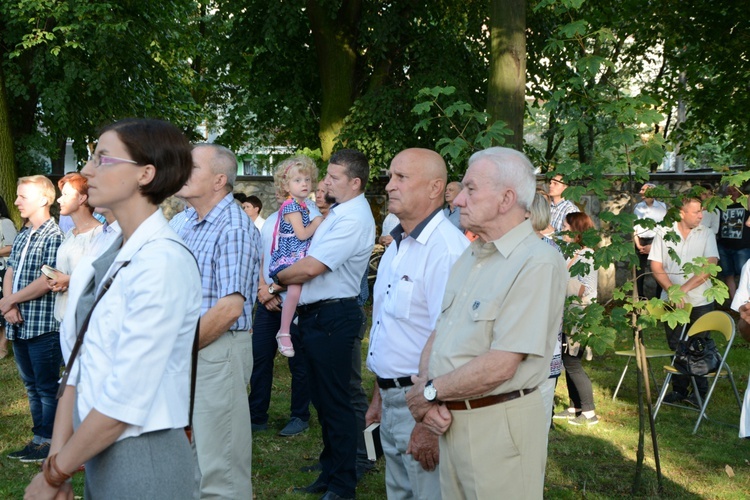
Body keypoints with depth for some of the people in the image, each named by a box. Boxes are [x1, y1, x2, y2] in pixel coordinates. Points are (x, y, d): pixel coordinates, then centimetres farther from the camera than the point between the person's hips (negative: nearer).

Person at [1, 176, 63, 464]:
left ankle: (47, 443, 8)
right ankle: (38, 439, 24)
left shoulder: (53, 236, -10)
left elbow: (47, 281, -17)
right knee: (31, 385, 15)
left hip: (44, 324, -8)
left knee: (47, 388, 0)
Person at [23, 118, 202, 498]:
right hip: (99, 455, 7)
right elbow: (79, 367, 6)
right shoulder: (109, 258, 6)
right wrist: (57, 459, -2)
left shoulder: (163, 262, -19)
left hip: (143, 463, -7)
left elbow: (126, 400, -21)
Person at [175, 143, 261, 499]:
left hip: (217, 350, -9)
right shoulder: (190, 226, 13)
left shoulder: (234, 228, -15)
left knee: (220, 468, -1)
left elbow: (230, 308, -22)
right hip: (187, 350, 9)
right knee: (190, 455, 19)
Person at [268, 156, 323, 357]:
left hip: (299, 258, 11)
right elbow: (302, 234, -20)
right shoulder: (291, 206, -14)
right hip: (287, 258, -10)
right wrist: (317, 222, -6)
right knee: (295, 288, -30)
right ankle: (284, 333, -22)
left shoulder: (301, 205, 16)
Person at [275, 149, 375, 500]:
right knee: (322, 399, 18)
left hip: (333, 318, -10)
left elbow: (310, 267, -22)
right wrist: (282, 281, 3)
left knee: (335, 402, -1)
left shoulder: (353, 219, -19)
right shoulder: (337, 213, 13)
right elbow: (309, 264, 18)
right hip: (315, 314, 10)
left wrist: (278, 278, -6)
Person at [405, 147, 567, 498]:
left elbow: (500, 366, -22)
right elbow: (438, 335, 11)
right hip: (449, 419, 8)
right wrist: (427, 391, -7)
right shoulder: (471, 257, 12)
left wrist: (428, 392, -11)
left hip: (498, 425, -8)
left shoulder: (538, 263, -17)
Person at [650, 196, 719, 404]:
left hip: (700, 301, -1)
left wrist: (685, 288, -18)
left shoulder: (706, 234, -1)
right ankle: (679, 389, 22)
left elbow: (710, 265, -12)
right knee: (676, 348, 10)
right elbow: (656, 266, -2)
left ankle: (700, 390, 17)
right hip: (672, 301, 1)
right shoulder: (664, 234, 1)